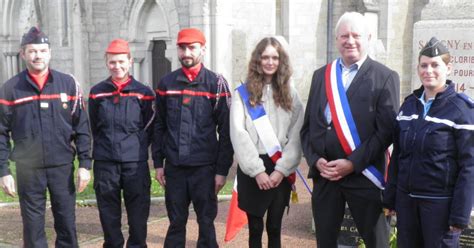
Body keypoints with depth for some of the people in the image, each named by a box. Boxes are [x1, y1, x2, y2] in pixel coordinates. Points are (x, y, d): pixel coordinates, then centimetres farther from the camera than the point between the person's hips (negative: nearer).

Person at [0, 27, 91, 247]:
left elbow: (81, 127, 3)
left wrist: (84, 163, -2)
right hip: (28, 169, 0)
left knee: (67, 224, 7)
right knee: (33, 228, 7)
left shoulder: (68, 84, 2)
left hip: (63, 166, 1)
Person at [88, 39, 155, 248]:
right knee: (109, 212, 8)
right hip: (105, 163, 2)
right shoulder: (97, 92, 6)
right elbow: (93, 127, 14)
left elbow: (150, 127, 6)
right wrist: (105, 146, 13)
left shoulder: (143, 92, 1)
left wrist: (137, 146, 4)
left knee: (138, 211, 3)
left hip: (135, 162, -1)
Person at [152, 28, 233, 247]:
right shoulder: (166, 83, 6)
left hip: (204, 168, -2)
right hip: (174, 167, 2)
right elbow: (159, 127, 10)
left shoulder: (216, 83, -2)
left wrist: (222, 170, -7)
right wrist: (158, 163, 5)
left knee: (206, 222, 7)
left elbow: (226, 131, -4)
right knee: (176, 222, 10)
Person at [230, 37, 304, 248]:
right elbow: (238, 134, -6)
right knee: (255, 228, 6)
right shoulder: (243, 93, 2)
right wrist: (257, 170, -12)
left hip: (280, 170, 2)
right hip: (252, 170, -1)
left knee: (275, 227, 7)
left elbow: (296, 135, 1)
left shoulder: (290, 93, 8)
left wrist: (282, 169, -10)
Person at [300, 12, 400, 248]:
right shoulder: (321, 75, 11)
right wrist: (316, 160, -5)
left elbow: (386, 130, -10)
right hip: (324, 174, 4)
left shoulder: (385, 77, -3)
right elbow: (308, 126, 9)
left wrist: (353, 163, -15)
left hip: (364, 176, -4)